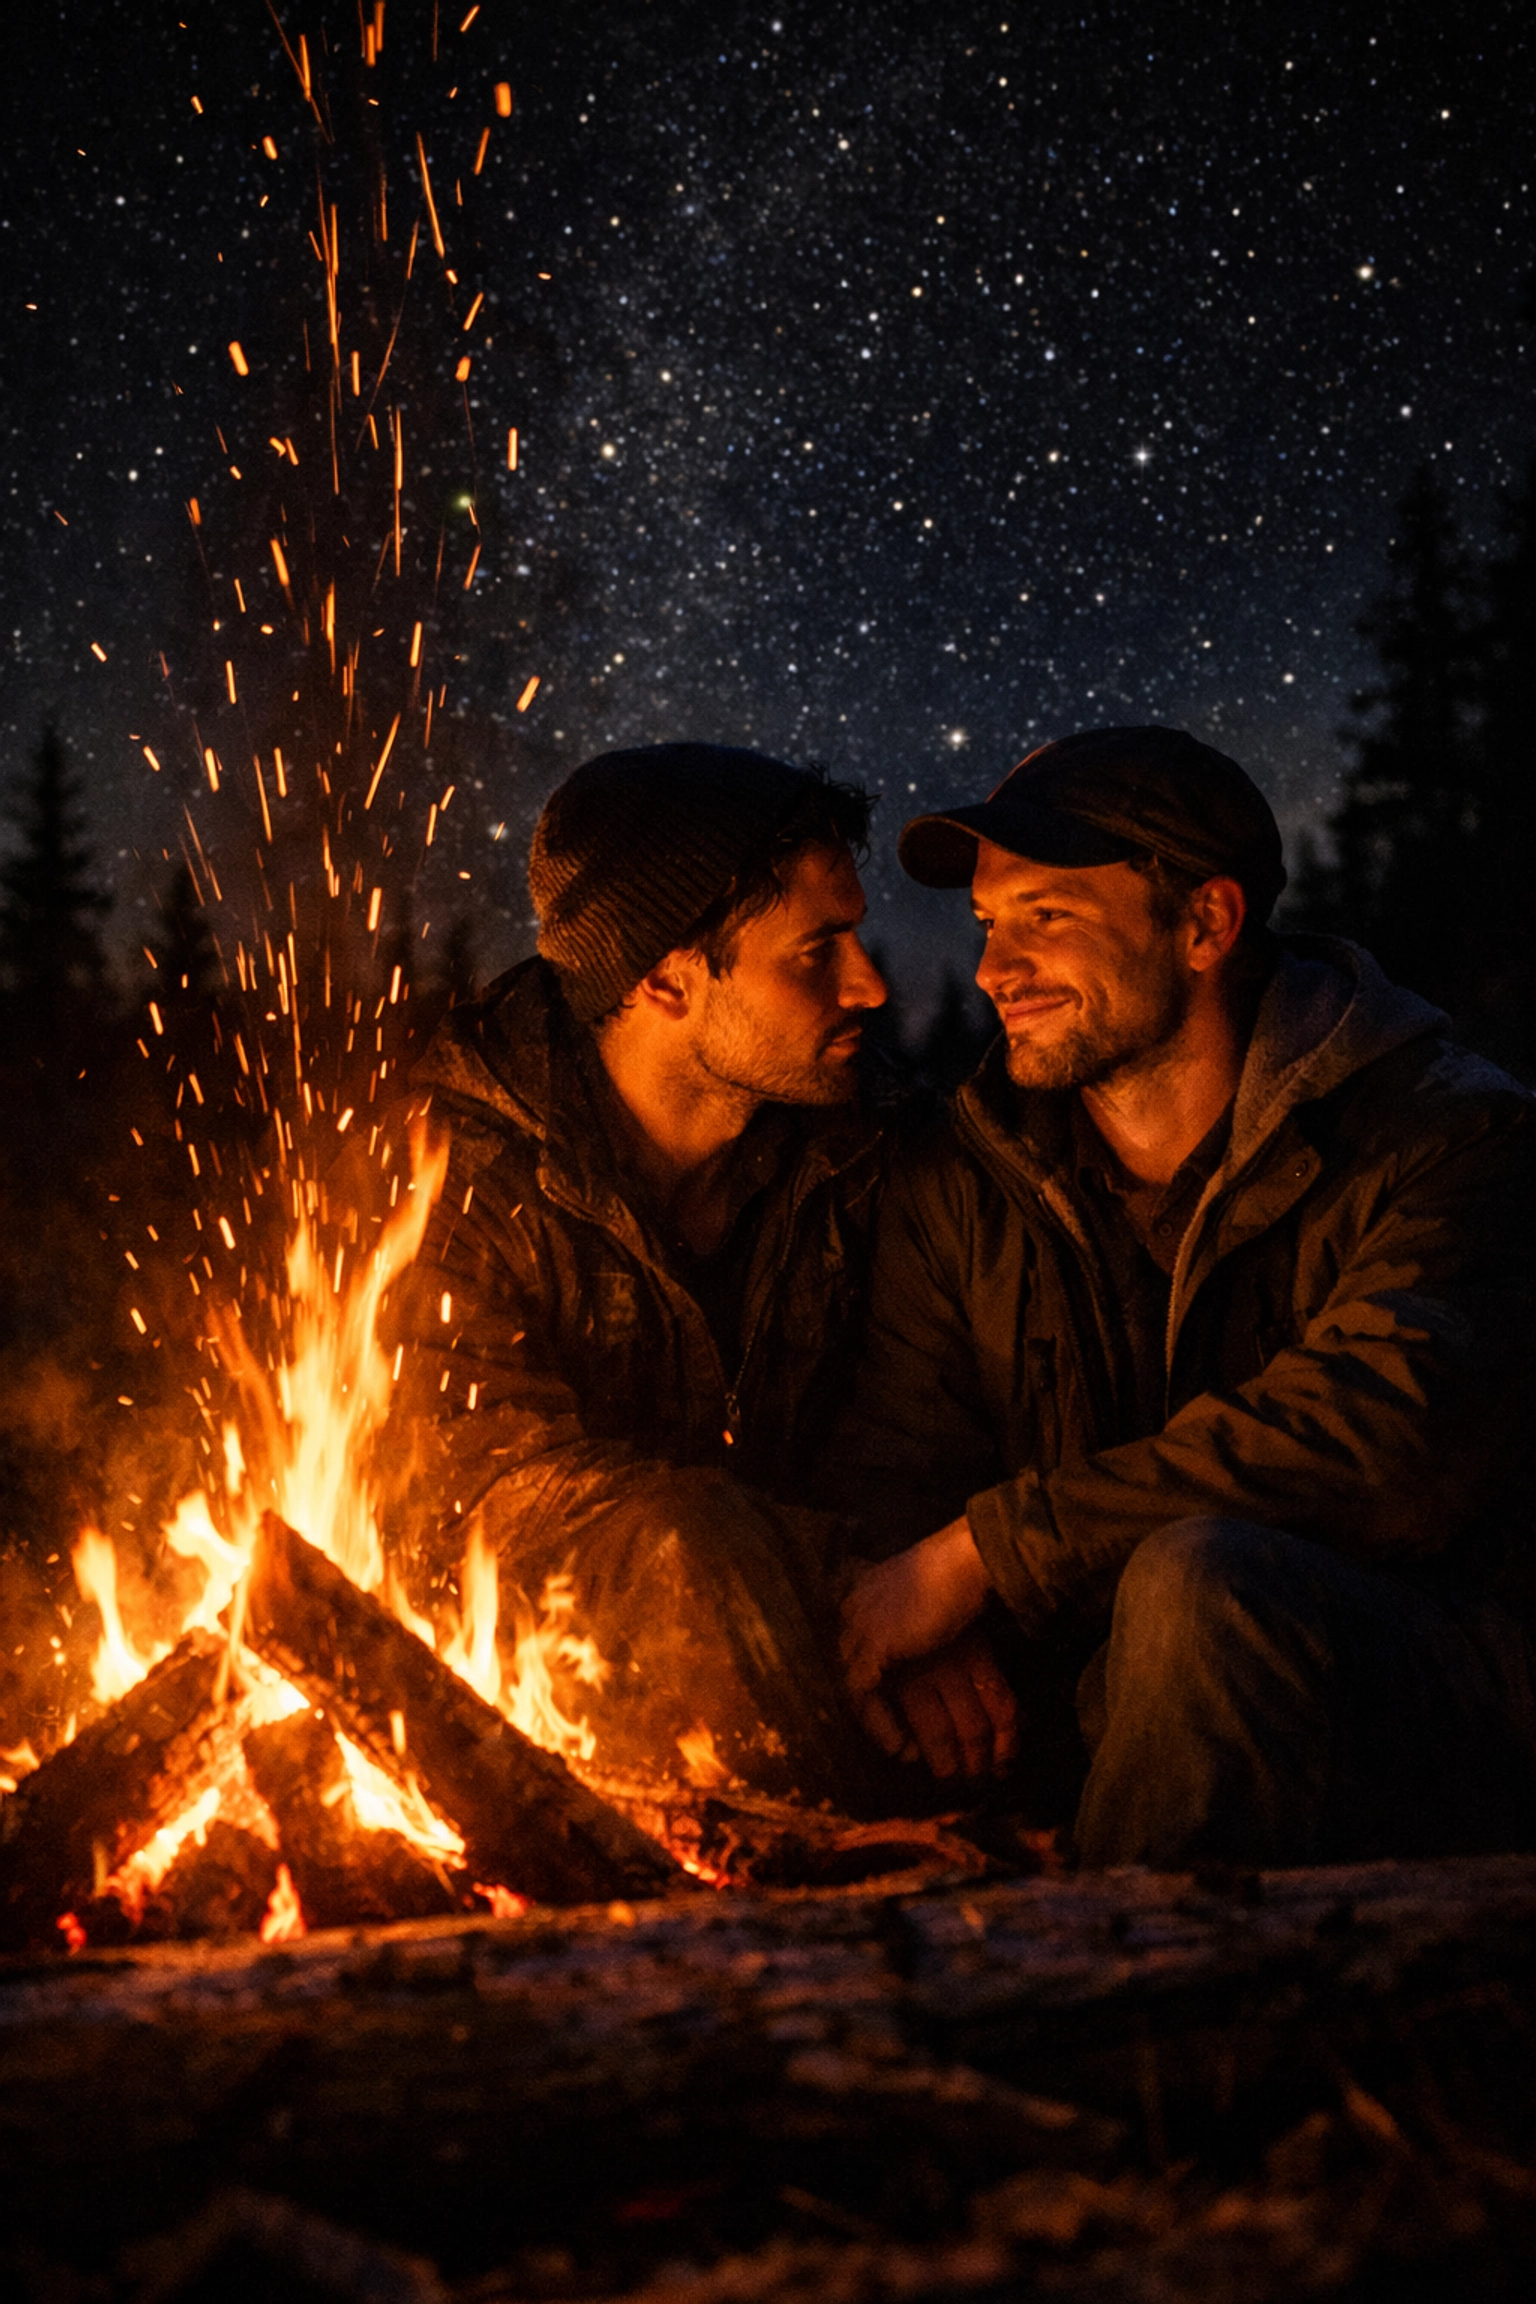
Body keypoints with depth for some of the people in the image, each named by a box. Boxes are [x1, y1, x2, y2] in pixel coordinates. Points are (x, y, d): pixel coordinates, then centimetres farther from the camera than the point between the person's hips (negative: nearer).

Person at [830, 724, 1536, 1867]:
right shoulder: (962, 1188, 10)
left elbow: (1377, 1436, -25)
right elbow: (889, 1465, 5)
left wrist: (984, 1548, -25)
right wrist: (903, 1612, -21)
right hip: (1107, 1729, 5)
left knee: (1199, 1578, -33)